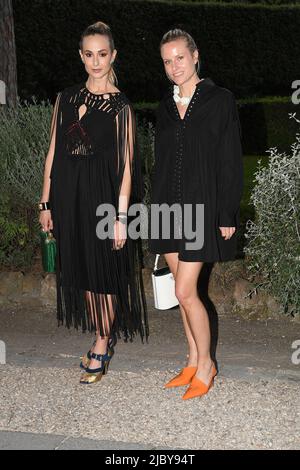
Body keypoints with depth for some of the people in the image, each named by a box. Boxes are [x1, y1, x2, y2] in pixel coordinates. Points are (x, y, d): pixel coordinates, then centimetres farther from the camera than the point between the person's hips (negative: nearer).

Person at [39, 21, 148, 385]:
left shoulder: (120, 106, -5)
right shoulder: (66, 98, 8)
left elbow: (126, 165, -8)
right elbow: (53, 152, 9)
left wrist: (121, 216, -12)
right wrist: (46, 203, 7)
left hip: (102, 196, -5)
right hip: (68, 195, 5)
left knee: (103, 273, 4)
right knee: (81, 271, 13)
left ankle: (102, 349, 19)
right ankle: (104, 338, 30)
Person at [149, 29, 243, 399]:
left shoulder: (219, 101, -5)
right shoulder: (166, 106, 11)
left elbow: (231, 162, -7)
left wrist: (228, 216, -11)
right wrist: (157, 208, 14)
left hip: (201, 208, -6)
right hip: (169, 209, 6)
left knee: (185, 292, -8)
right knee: (184, 290, 11)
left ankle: (205, 364, 10)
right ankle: (193, 362, 24)